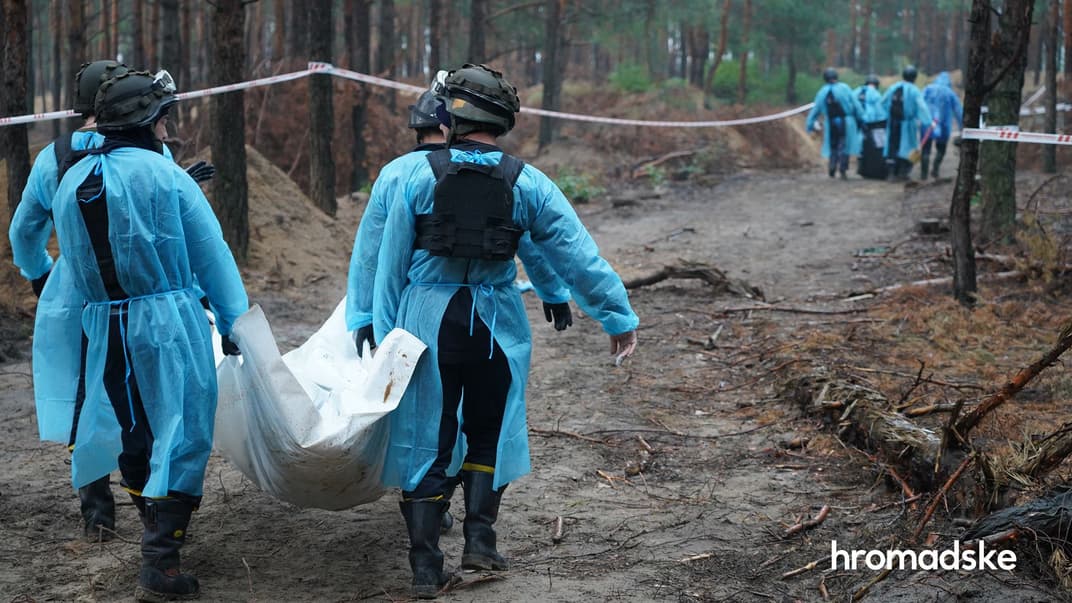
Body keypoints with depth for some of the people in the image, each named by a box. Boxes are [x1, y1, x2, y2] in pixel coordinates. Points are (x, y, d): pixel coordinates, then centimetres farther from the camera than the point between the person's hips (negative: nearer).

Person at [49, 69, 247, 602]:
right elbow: (210, 253, -8)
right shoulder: (164, 175, -10)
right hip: (168, 322, -6)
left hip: (103, 328, 6)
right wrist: (233, 320, -2)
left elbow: (75, 262, 14)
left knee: (131, 432, 20)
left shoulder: (71, 182, 8)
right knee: (181, 434, -1)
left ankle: (156, 532, 36)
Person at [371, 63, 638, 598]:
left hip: (428, 319, -1)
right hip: (497, 325, 1)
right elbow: (577, 255, -4)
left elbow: (391, 263, -3)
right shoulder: (527, 184, -5)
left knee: (425, 441, 6)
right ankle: (479, 540, 12)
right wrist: (617, 316, 3)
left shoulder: (419, 177, -6)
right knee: (488, 434, 19)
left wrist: (386, 333, 4)